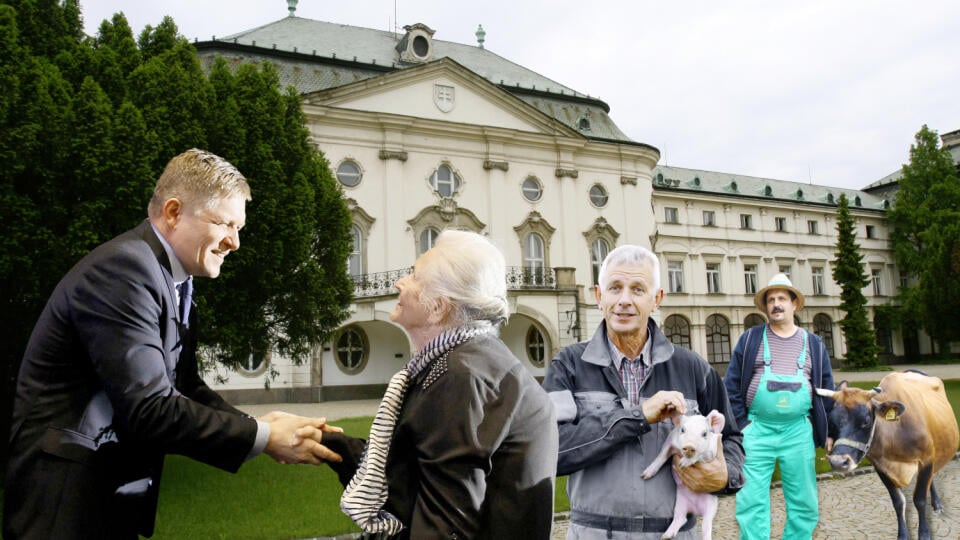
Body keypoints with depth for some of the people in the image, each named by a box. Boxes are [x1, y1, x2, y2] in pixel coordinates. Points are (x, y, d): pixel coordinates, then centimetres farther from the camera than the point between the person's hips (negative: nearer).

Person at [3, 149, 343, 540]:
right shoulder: (122, 268, -22)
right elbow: (149, 410, -27)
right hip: (67, 497, -9)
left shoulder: (175, 280, 6)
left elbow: (185, 389, 7)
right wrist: (262, 437, -20)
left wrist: (257, 427, -8)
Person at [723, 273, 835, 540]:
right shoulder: (750, 339, 4)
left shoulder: (813, 343, 10)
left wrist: (828, 430, 7)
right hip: (757, 430, -2)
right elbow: (731, 384, 3)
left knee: (804, 503, 9)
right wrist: (740, 423, -3)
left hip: (799, 431, 2)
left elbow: (827, 389, 13)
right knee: (751, 501, -1)